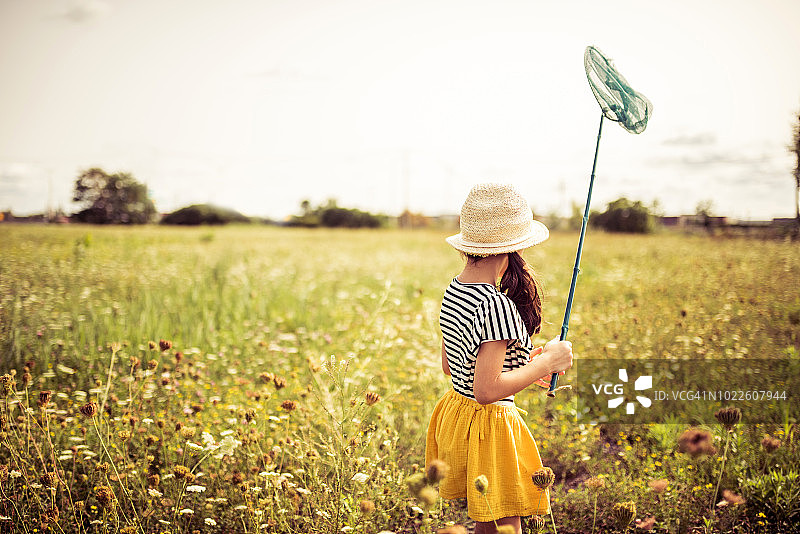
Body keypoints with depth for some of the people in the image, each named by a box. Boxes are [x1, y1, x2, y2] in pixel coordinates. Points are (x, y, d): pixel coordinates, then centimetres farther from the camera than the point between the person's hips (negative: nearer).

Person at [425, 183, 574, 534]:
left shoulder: (453, 291, 3)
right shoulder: (496, 306, -25)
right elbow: (486, 390, -28)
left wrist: (525, 366, 14)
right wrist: (545, 363, -16)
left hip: (454, 414, 9)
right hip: (488, 426, -9)